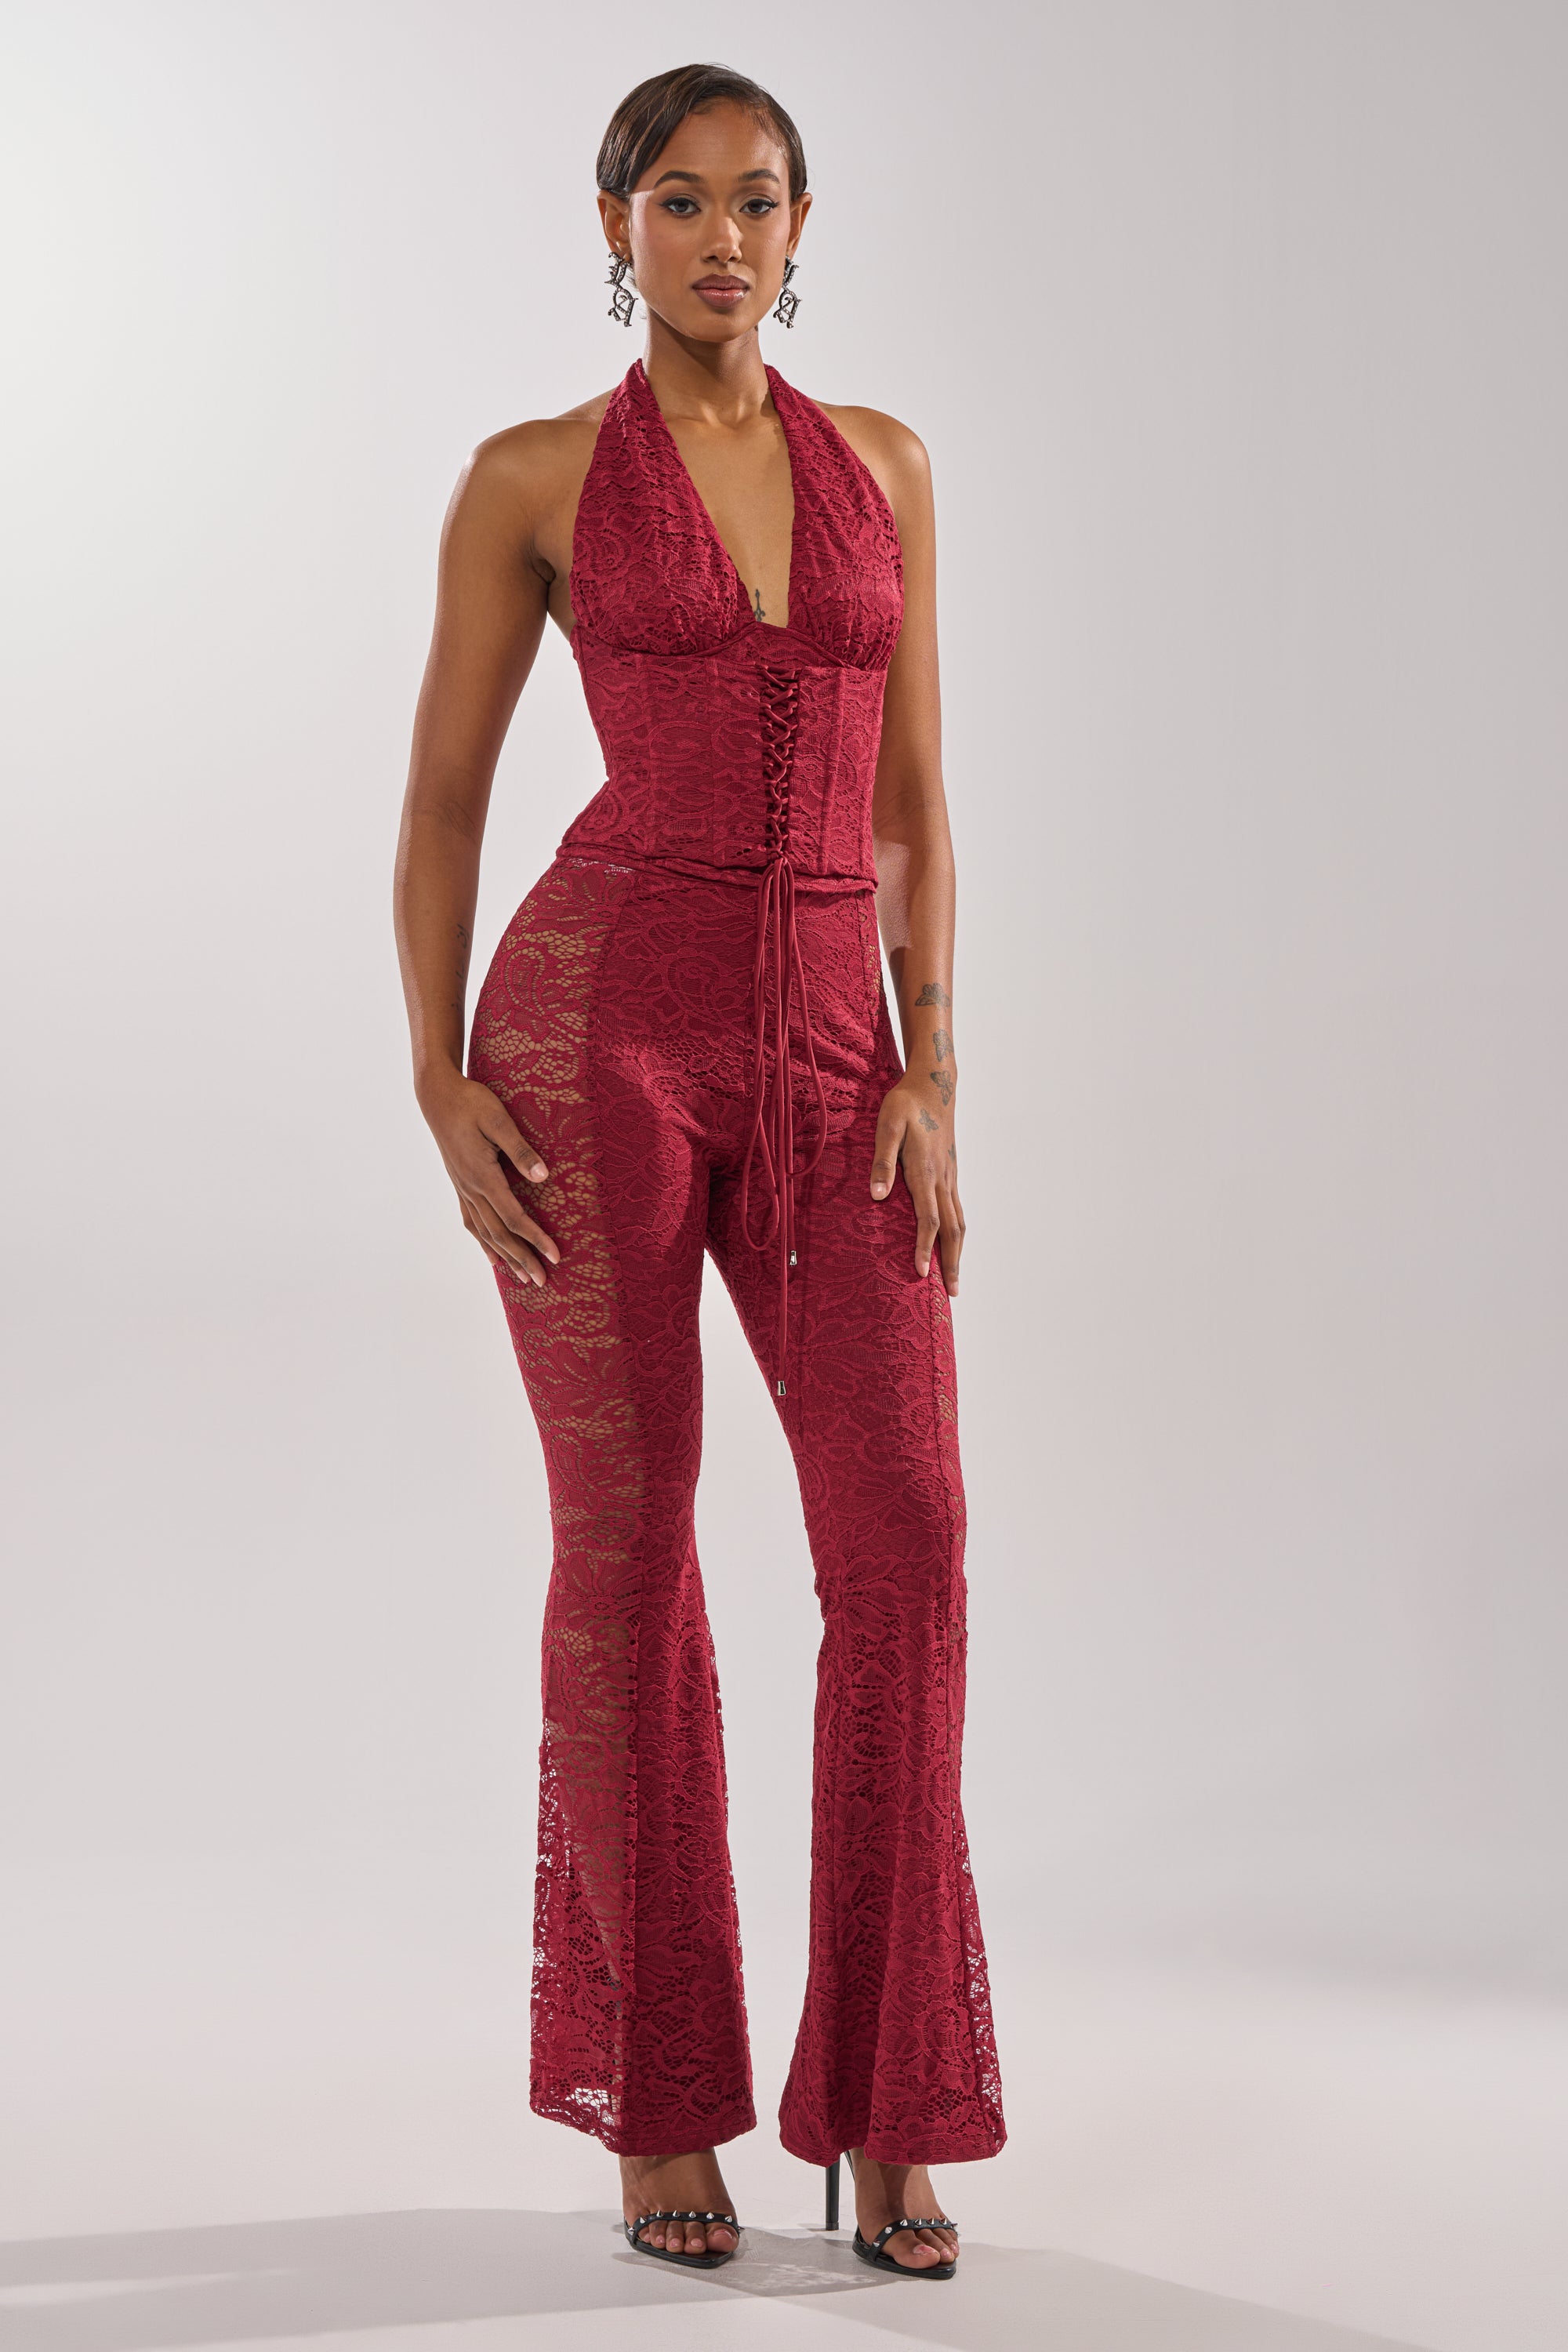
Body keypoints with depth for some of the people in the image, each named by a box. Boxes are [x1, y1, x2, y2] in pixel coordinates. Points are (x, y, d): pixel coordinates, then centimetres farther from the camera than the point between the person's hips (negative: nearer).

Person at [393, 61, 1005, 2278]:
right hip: (602, 1015, -3)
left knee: (906, 1537, -8)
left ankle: (891, 2111, 4)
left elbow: (910, 795, 11)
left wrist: (932, 1077, 1)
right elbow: (442, 796, 5)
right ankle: (657, 2104, 14)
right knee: (628, 1544, 0)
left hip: (829, 1053, 3)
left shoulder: (885, 464, 13)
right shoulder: (532, 481, 4)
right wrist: (443, 1088, -5)